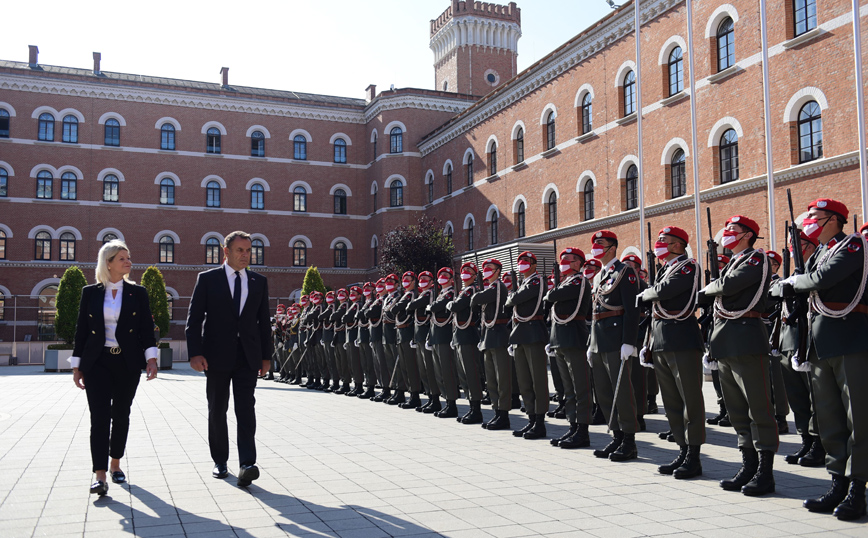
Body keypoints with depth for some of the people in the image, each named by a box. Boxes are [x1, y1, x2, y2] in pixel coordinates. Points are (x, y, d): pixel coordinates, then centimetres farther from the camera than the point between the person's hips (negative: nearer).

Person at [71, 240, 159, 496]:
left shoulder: (138, 293, 5)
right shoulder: (90, 292, 5)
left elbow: (147, 328, 3)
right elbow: (81, 330, 6)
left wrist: (151, 358, -8)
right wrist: (76, 366, 4)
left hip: (128, 362, 1)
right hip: (97, 362, -1)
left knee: (121, 415, 9)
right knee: (100, 416, -10)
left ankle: (115, 464, 26)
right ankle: (100, 475, -13)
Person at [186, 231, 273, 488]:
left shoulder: (259, 282, 10)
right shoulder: (207, 279, 1)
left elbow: (263, 321, 13)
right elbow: (194, 319, -3)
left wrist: (266, 356, 9)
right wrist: (195, 353, -13)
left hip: (248, 357, 1)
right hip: (217, 356, -1)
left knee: (246, 409, -9)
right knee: (217, 411, 9)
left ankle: (247, 465, -15)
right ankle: (220, 461, 22)